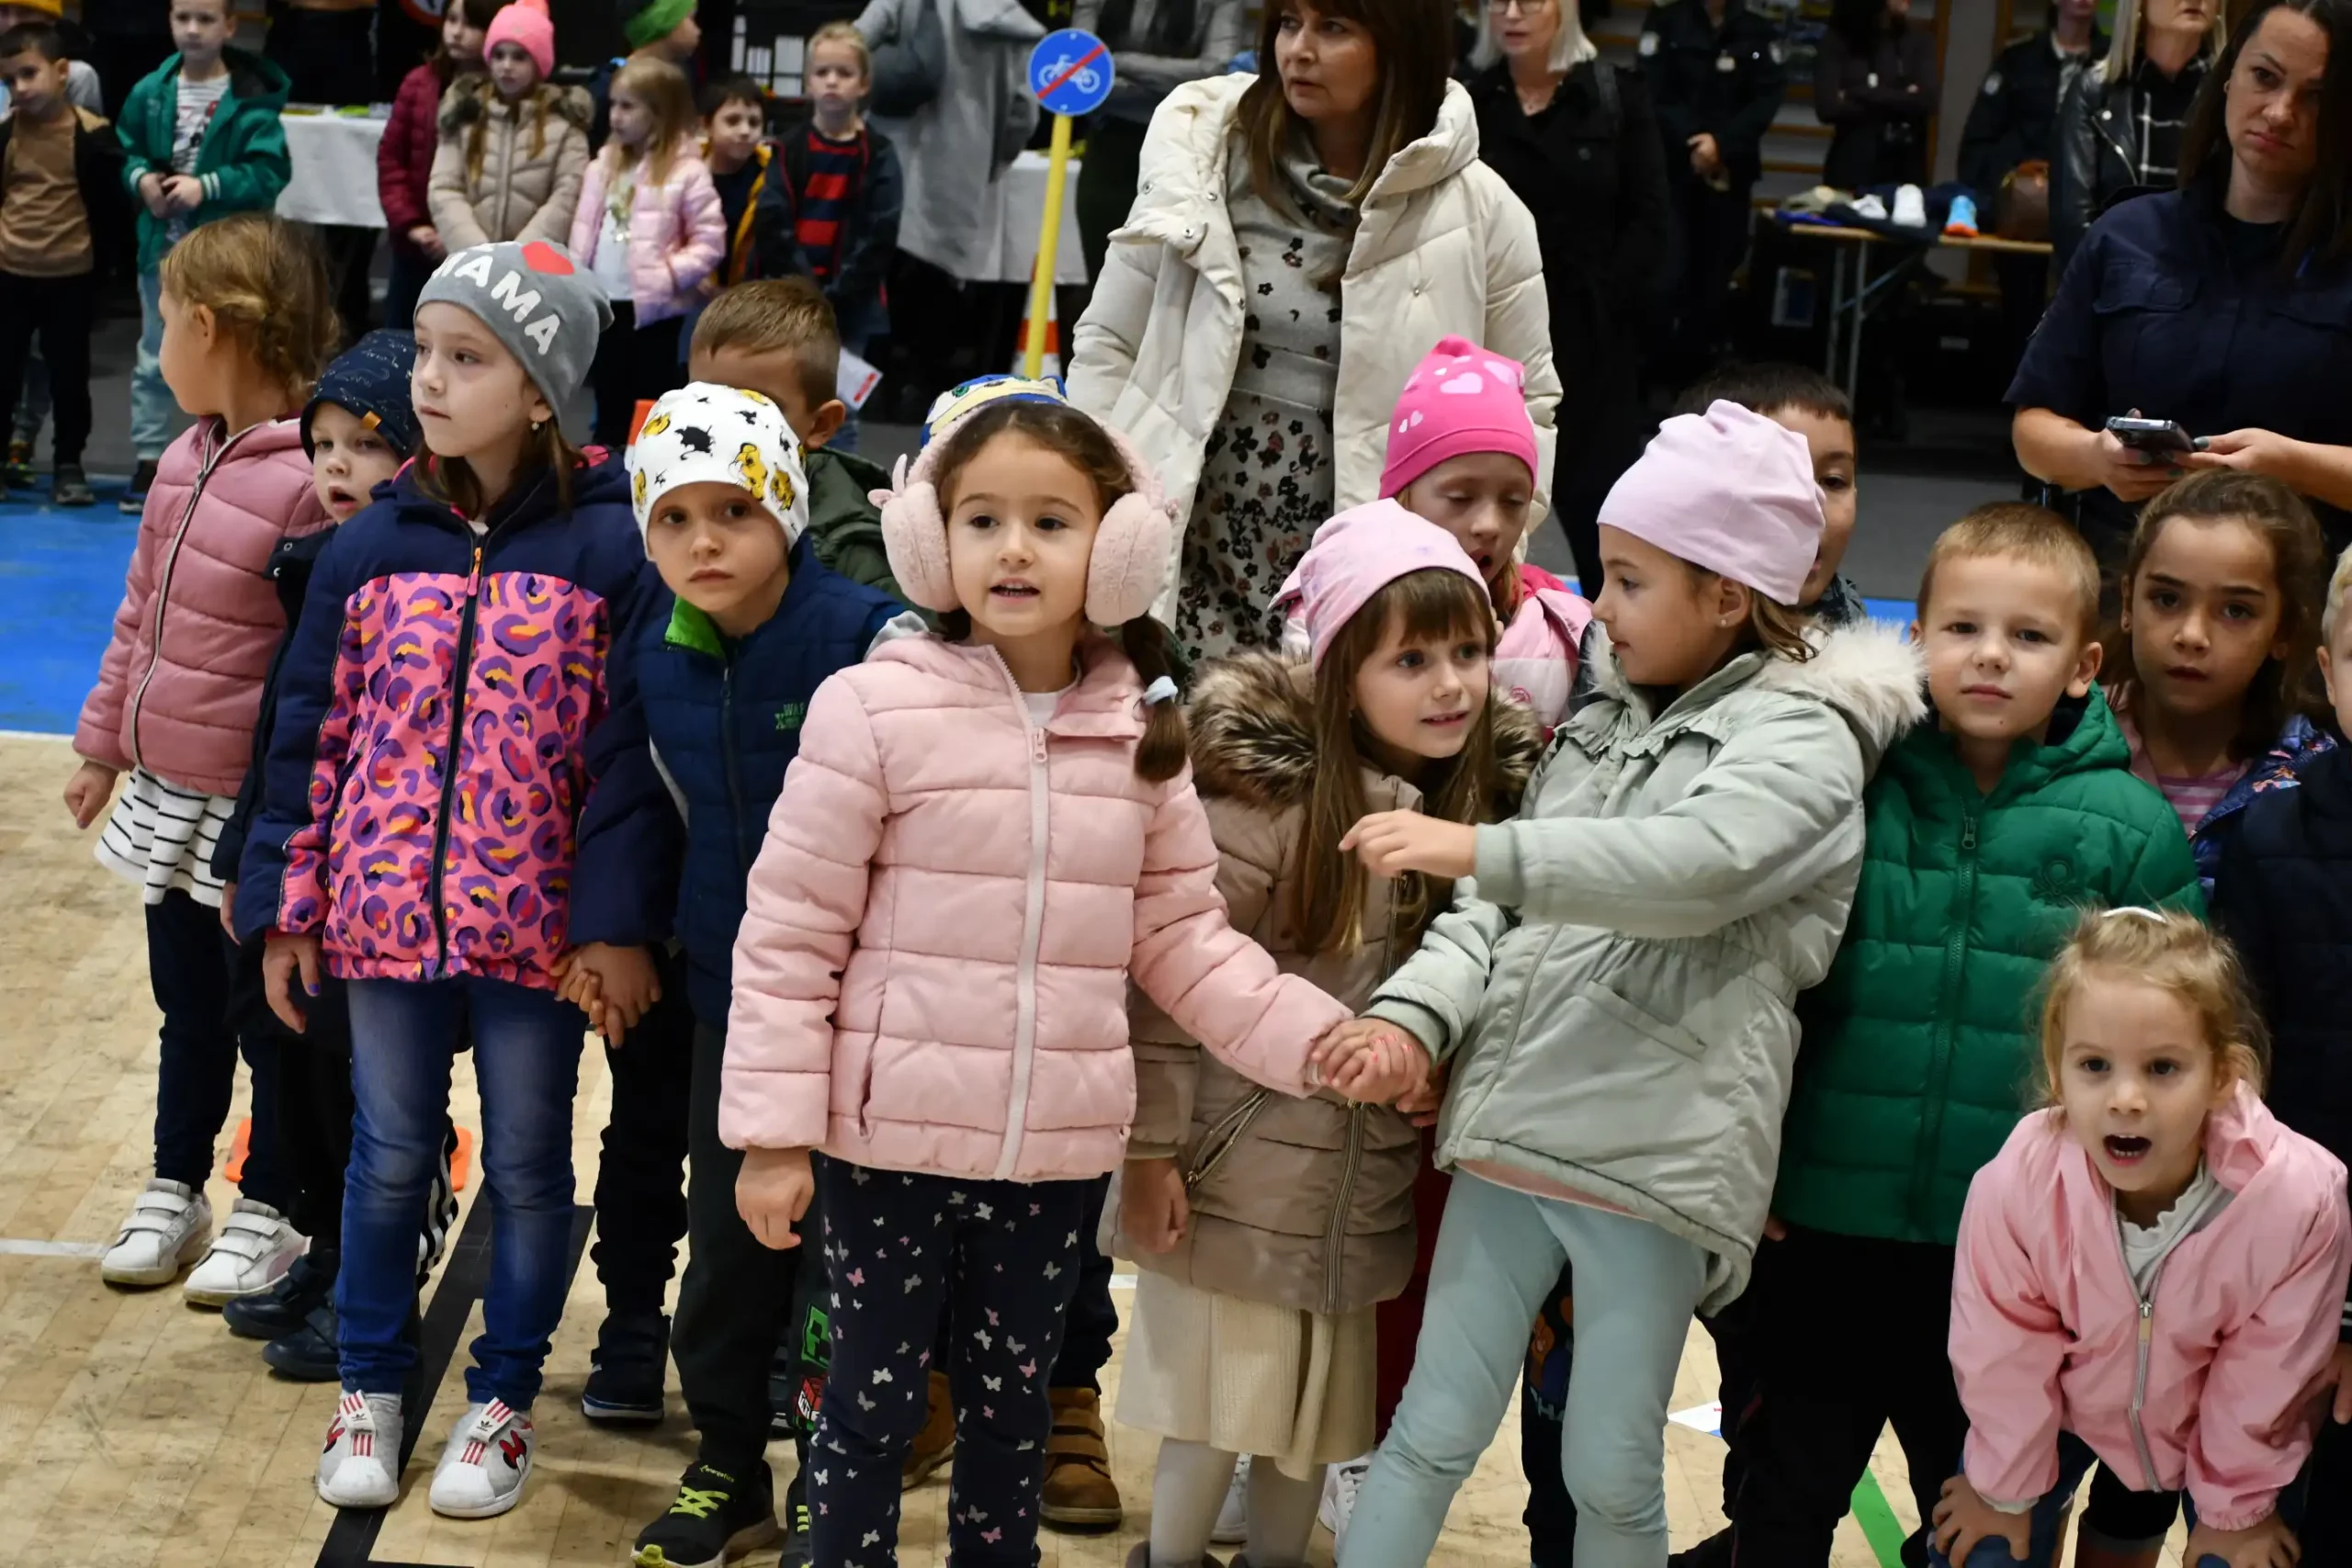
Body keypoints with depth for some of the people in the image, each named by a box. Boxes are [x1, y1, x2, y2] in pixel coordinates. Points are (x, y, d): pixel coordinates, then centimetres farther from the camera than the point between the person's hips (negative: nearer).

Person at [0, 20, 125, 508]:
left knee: (68, 375, 8)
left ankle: (68, 464, 20)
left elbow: (110, 208, -6)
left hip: (70, 277, -3)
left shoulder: (91, 136, -13)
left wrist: (98, 264, -5)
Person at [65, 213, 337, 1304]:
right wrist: (105, 743, 20)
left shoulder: (317, 481, -22)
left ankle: (266, 1216, 25)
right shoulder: (187, 461, 5)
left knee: (269, 1020, 10)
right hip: (170, 795, 8)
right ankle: (173, 1194, 36)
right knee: (186, 1009, 21)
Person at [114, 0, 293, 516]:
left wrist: (207, 186, -23)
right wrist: (141, 179, -12)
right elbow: (126, 152, 9)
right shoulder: (150, 92, 0)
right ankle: (148, 463, 21)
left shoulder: (251, 99, -12)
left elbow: (269, 173, -15)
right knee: (153, 361, 12)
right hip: (162, 247, 4)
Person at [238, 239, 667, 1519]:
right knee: (387, 1157, 14)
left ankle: (503, 1399, 28)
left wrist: (619, 920, -12)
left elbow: (630, 749, -9)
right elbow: (311, 733, 5)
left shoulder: (609, 549, -9)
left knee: (527, 1165, 11)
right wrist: (285, 907, 4)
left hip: (538, 924, -2)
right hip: (387, 915, 3)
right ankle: (369, 1386, 32)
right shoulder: (370, 546, 0)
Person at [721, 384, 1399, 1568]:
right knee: (873, 1404, 9)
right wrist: (774, 1131, -10)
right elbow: (789, 933, -8)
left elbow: (1184, 939, 8)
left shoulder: (1140, 735, 2)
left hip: (1054, 1155, 3)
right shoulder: (875, 709, -10)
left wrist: (1319, 1036, -4)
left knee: (1010, 1408, 17)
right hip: (890, 1141, -3)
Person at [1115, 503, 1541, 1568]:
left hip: (1362, 1192, 5)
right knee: (1216, 1407, 7)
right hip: (1241, 1178, -5)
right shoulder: (1270, 797, -19)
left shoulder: (1479, 803, -1)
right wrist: (1152, 1147, -15)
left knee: (1320, 1413, 17)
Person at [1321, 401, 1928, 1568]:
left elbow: (1699, 864, -25)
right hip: (1511, 1124, 6)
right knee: (1433, 1432, 8)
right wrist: (1415, 1011, -7)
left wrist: (1475, 849, -32)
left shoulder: (1802, 739, -5)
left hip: (1654, 1154, -5)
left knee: (1611, 1472, 5)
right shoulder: (1601, 726, 16)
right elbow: (1498, 912, 13)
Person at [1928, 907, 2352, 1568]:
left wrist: (2234, 1508, -3)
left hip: (2221, 1429, 0)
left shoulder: (2298, 1199, -36)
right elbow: (2003, 1358, -16)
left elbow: (2260, 1377, -17)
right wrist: (2005, 1488, -1)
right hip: (2067, 1406, 0)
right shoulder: (2016, 1184, -35)